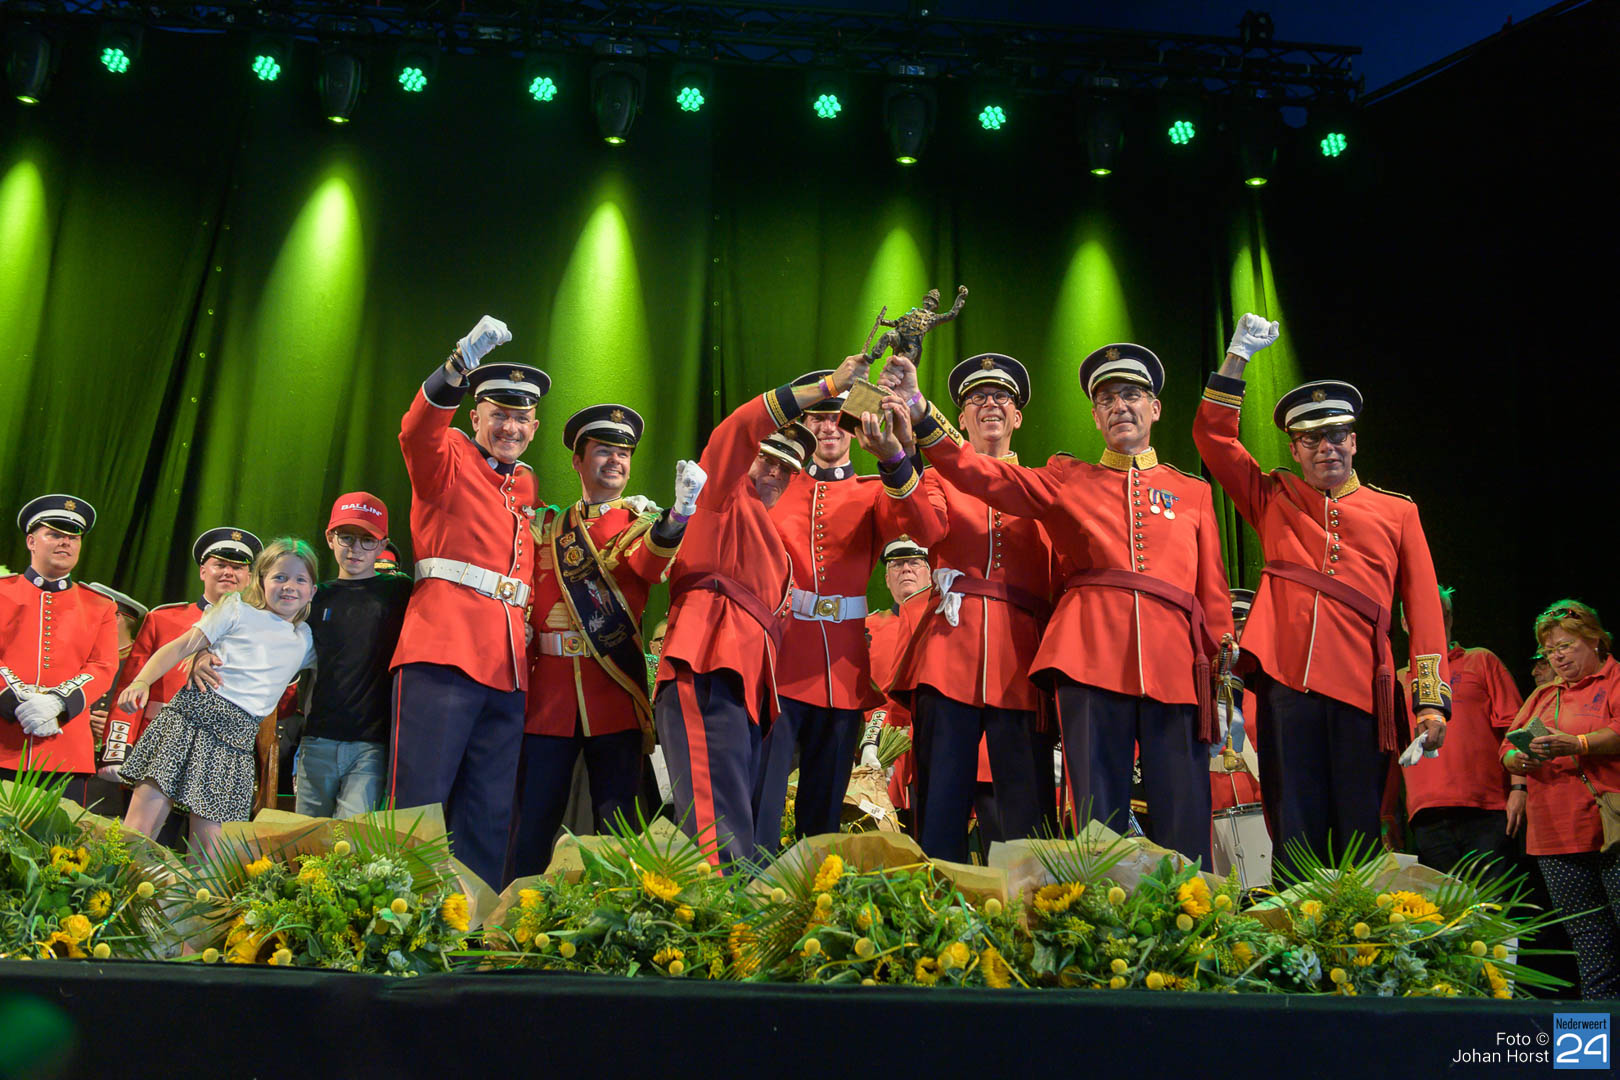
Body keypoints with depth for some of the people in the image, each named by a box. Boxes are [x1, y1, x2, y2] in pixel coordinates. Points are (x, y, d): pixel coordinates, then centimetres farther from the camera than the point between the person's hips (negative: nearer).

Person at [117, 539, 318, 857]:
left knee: (209, 849, -2)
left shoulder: (305, 639, 17)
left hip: (237, 740, 3)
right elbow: (179, 647, 4)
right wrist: (141, 681, -10)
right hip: (191, 714, -2)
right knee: (139, 827, -9)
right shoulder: (237, 609, 8)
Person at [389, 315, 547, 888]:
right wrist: (462, 363, -38)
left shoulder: (526, 485, 22)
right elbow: (417, 430, -18)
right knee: (419, 803, -9)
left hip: (507, 664, 6)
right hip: (444, 649, -6)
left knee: (488, 818, 6)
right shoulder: (447, 458, 5)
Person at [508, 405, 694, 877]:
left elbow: (648, 563, -16)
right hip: (550, 688, 2)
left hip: (616, 691, -1)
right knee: (534, 817, 1)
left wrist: (679, 512, -37)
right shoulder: (547, 527, 16)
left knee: (617, 818, 0)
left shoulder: (645, 523, 9)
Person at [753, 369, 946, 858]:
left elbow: (929, 529, -10)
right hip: (777, 657, -2)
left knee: (825, 805, 9)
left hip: (842, 667, 2)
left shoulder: (874, 493, 12)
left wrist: (892, 457, -23)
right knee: (761, 798, -10)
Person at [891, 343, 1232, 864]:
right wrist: (919, 411, -9)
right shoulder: (1067, 479, 18)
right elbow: (984, 474, 5)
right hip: (1092, 659, -1)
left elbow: (1214, 596, 17)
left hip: (1176, 667, 1)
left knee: (1185, 832, -2)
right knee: (1097, 821, -3)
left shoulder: (1194, 493, 21)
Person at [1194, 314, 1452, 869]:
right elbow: (1213, 436, 14)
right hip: (1286, 678, 0)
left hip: (1361, 684, 0)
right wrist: (1237, 357, 6)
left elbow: (1424, 609, 10)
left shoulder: (1397, 511, 17)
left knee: (1361, 835, 0)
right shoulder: (1273, 499, 19)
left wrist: (1432, 701, 0)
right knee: (1295, 833, 0)